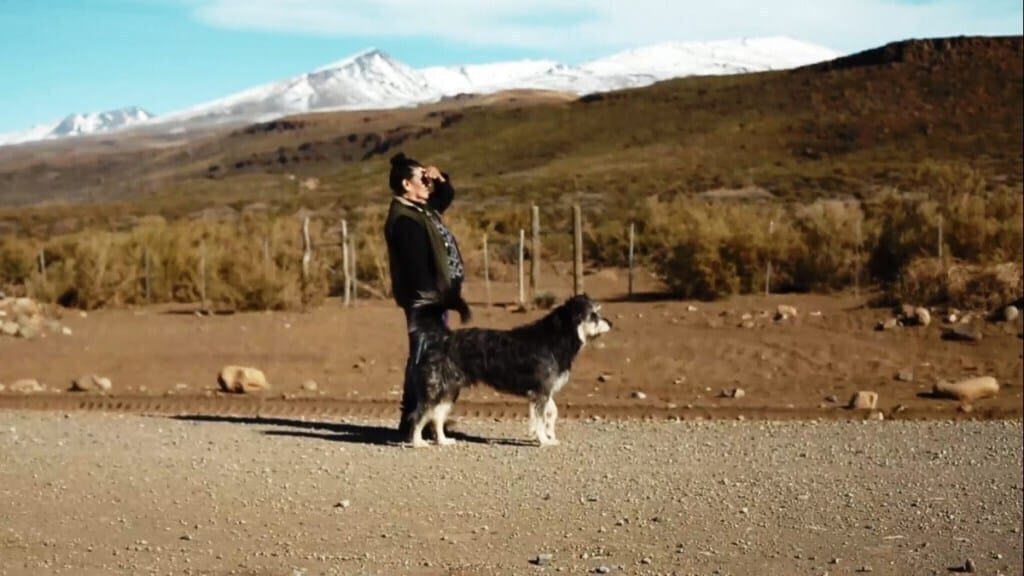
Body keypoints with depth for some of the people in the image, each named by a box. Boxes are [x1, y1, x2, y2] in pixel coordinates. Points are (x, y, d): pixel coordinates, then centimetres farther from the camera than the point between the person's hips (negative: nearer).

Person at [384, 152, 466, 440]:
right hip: (424, 299, -11)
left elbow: (447, 196, 33)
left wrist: (440, 179, 12)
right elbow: (416, 267, -23)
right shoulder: (403, 220, -18)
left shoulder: (421, 209, 14)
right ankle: (412, 420, -3)